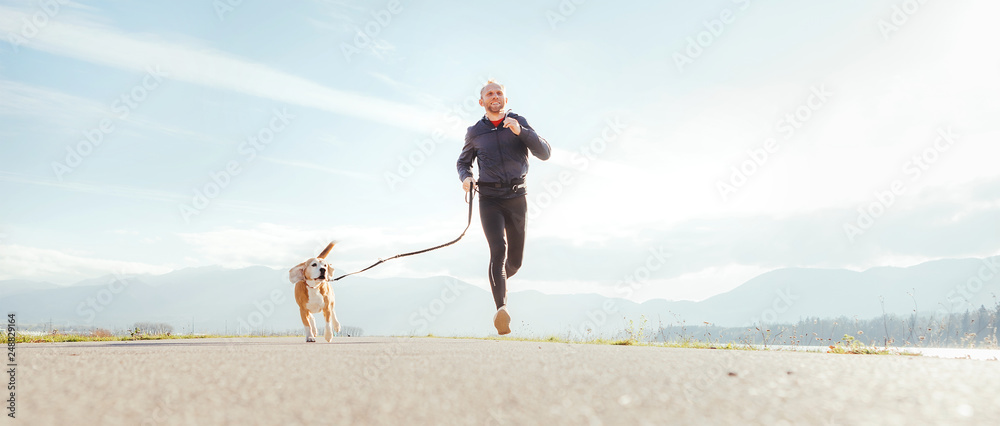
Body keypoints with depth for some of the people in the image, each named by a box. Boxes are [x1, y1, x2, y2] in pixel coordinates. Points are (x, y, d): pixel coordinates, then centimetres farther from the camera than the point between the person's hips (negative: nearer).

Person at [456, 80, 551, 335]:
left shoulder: (519, 123, 7)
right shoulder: (475, 132, 9)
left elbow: (545, 153, -3)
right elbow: (463, 162, 24)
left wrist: (520, 131, -16)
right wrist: (465, 178, 1)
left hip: (516, 198, 1)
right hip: (489, 199, -1)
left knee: (515, 260, 8)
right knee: (499, 249, -24)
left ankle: (498, 280, 43)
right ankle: (501, 309, -36)